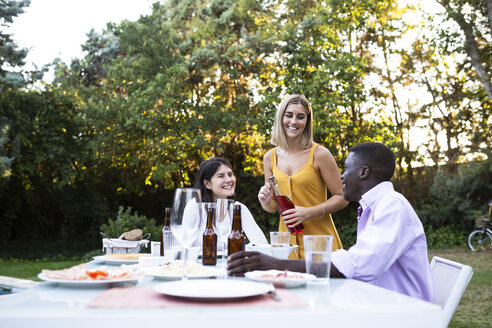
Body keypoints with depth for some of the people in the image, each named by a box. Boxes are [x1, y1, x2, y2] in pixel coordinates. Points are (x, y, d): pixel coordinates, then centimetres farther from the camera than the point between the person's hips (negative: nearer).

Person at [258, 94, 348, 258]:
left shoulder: (319, 154, -8)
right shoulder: (270, 157, 6)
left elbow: (342, 198, -7)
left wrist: (309, 213, -19)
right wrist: (265, 201, -8)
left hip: (319, 239, -3)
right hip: (287, 239, 4)